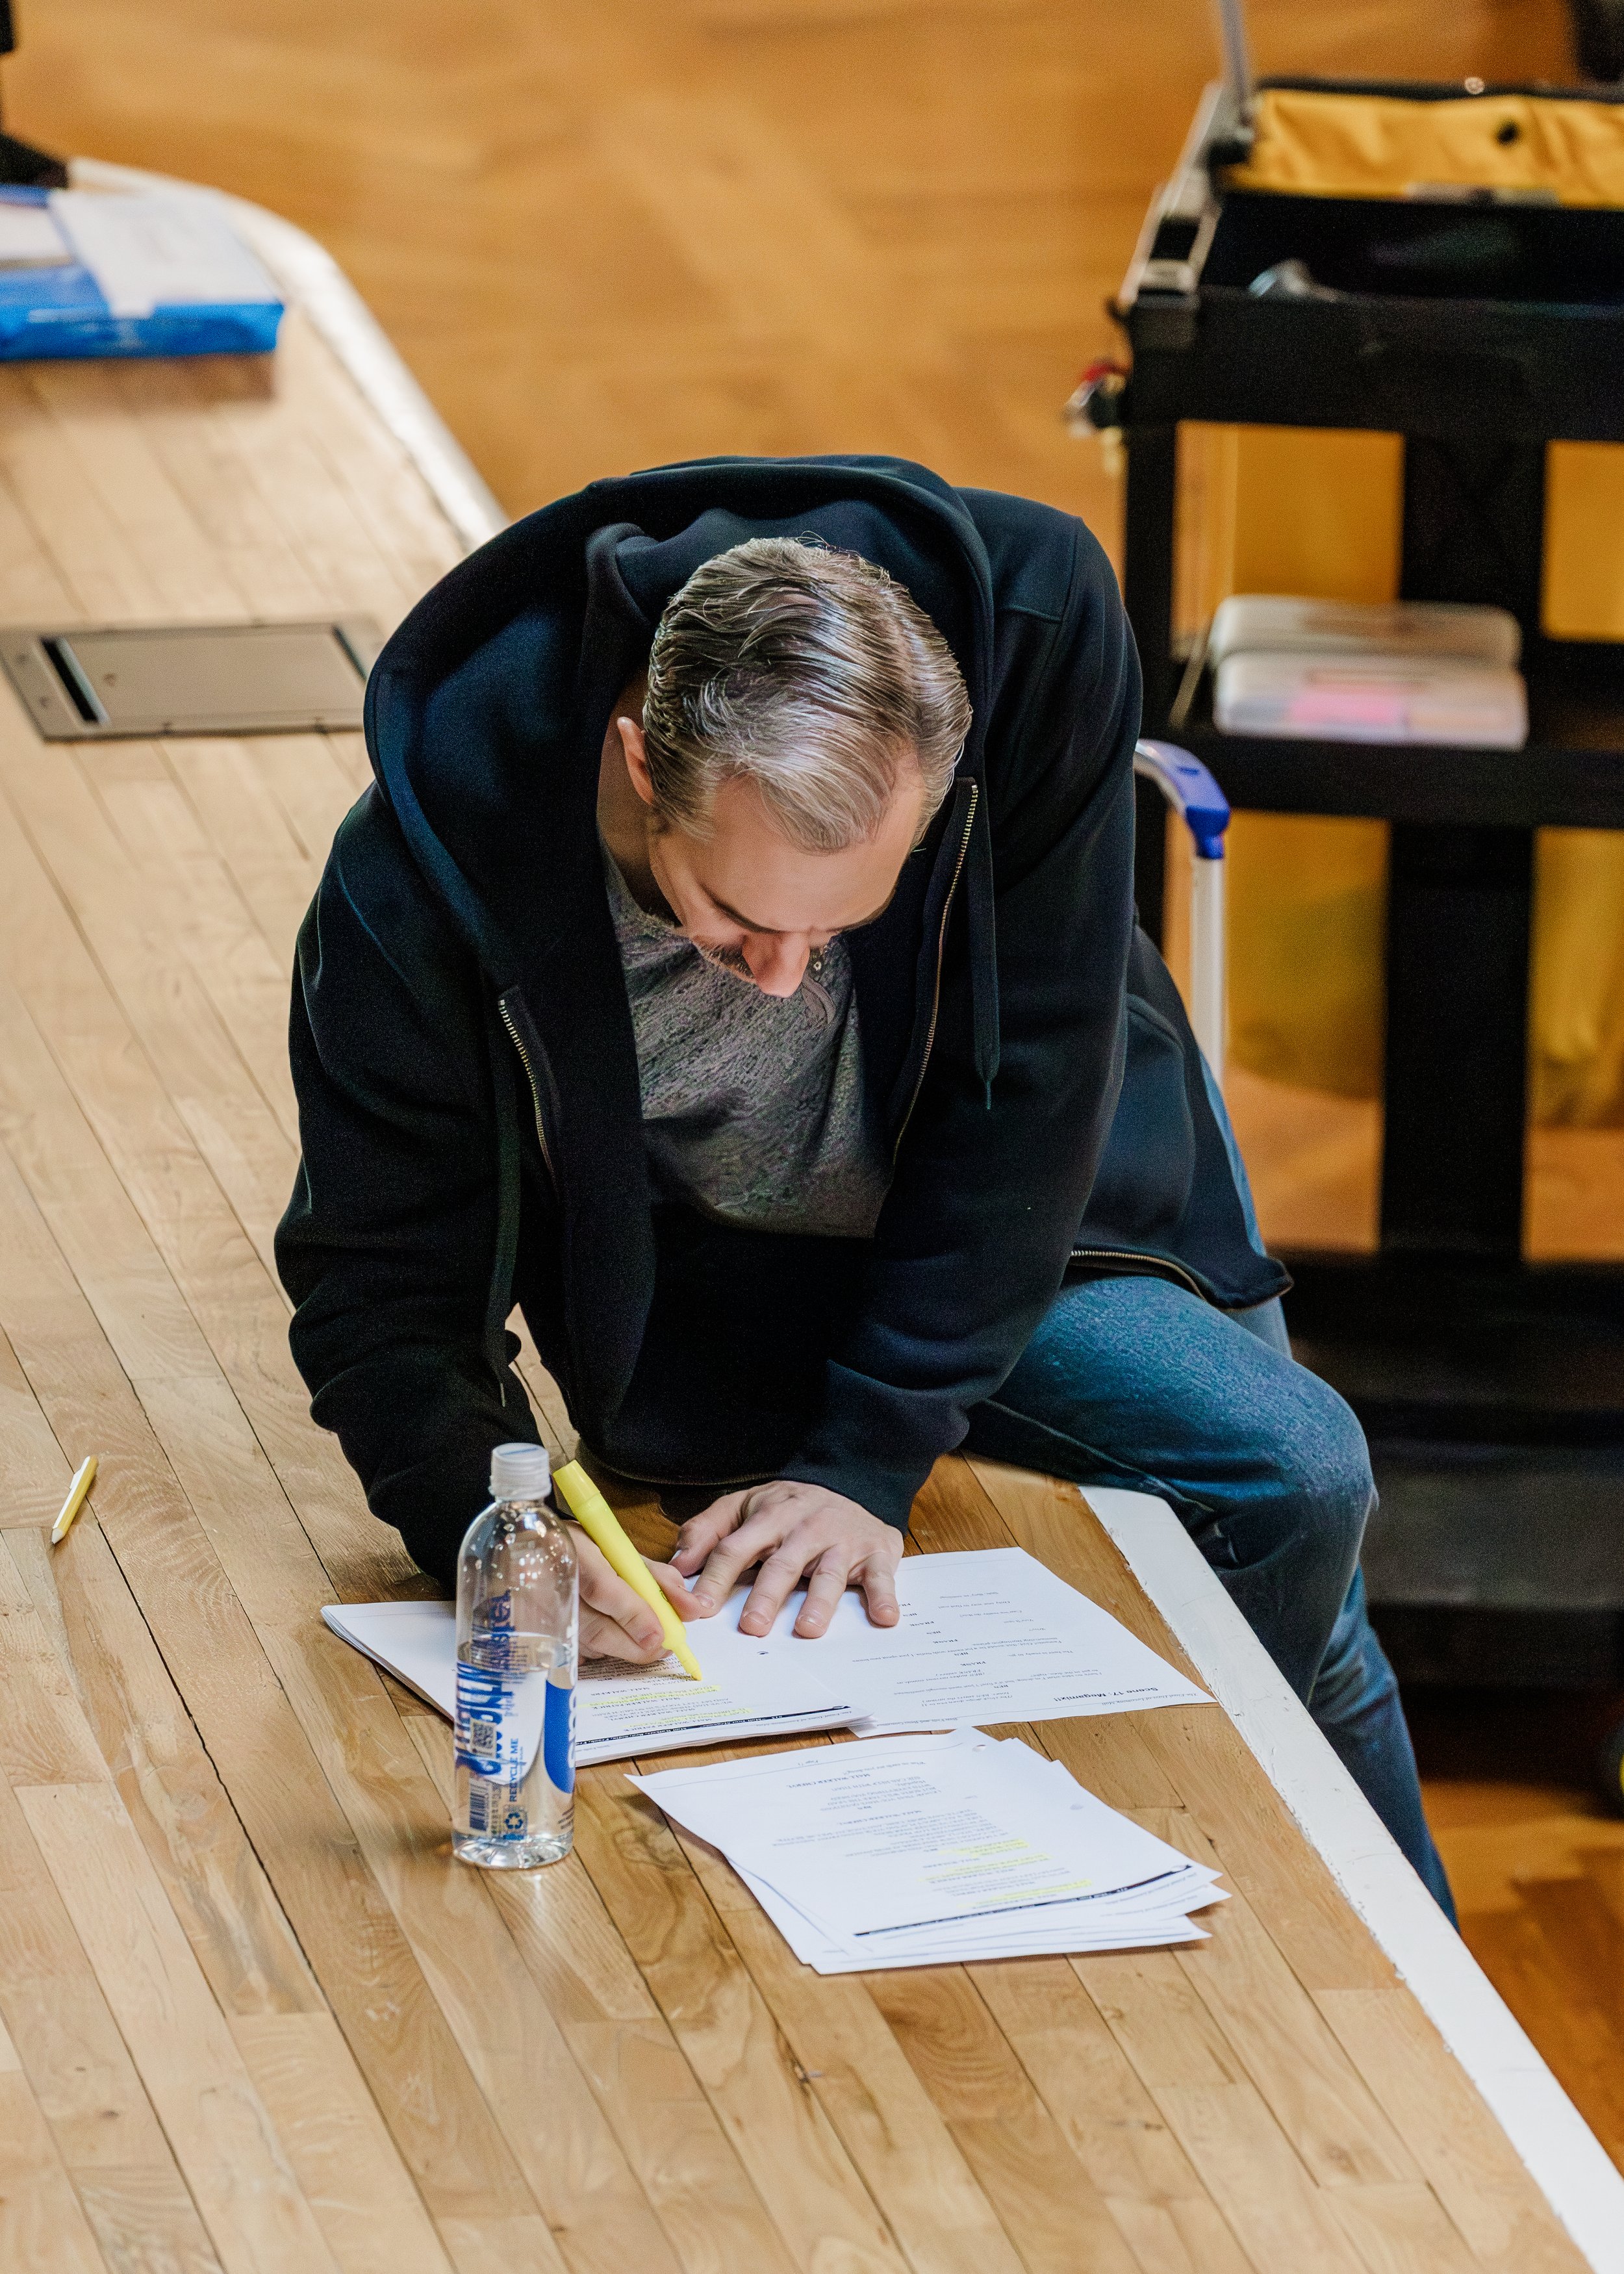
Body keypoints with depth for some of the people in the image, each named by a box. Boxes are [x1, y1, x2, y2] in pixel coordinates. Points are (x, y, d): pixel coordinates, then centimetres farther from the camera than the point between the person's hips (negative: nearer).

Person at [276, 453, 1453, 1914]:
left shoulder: (1035, 623, -36)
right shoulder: (424, 875, -36)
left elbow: (1035, 1075, -25)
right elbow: (381, 1292, -23)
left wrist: (868, 1453, -28)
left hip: (1033, 1191, 2)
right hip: (707, 1274, -2)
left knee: (1296, 1487, -9)